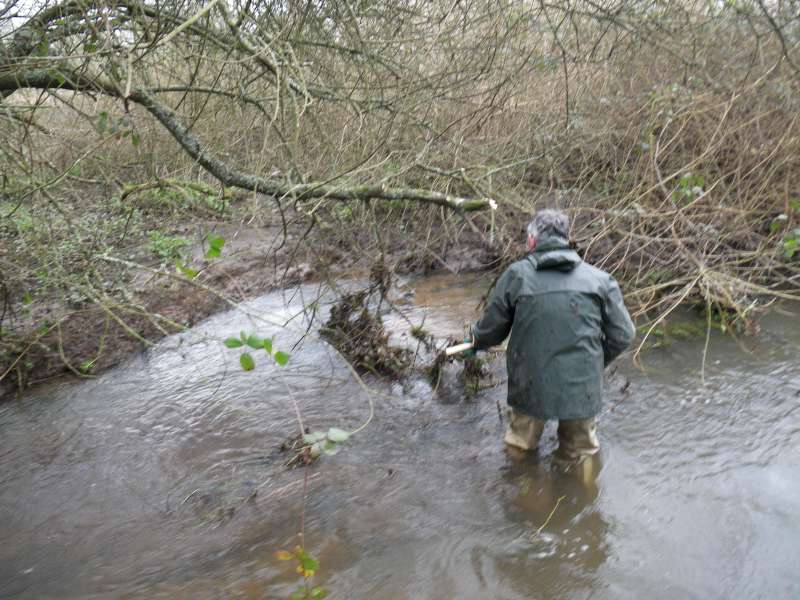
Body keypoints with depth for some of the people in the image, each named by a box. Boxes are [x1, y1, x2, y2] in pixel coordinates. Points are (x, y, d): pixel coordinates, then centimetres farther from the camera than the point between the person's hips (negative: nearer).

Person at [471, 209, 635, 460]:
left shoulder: (516, 275, -7)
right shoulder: (599, 279, -3)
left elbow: (490, 331, -1)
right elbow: (622, 335, -1)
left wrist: (477, 341, 23)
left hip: (530, 389, -1)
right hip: (583, 391, 1)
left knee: (519, 449, 22)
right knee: (580, 453, 23)